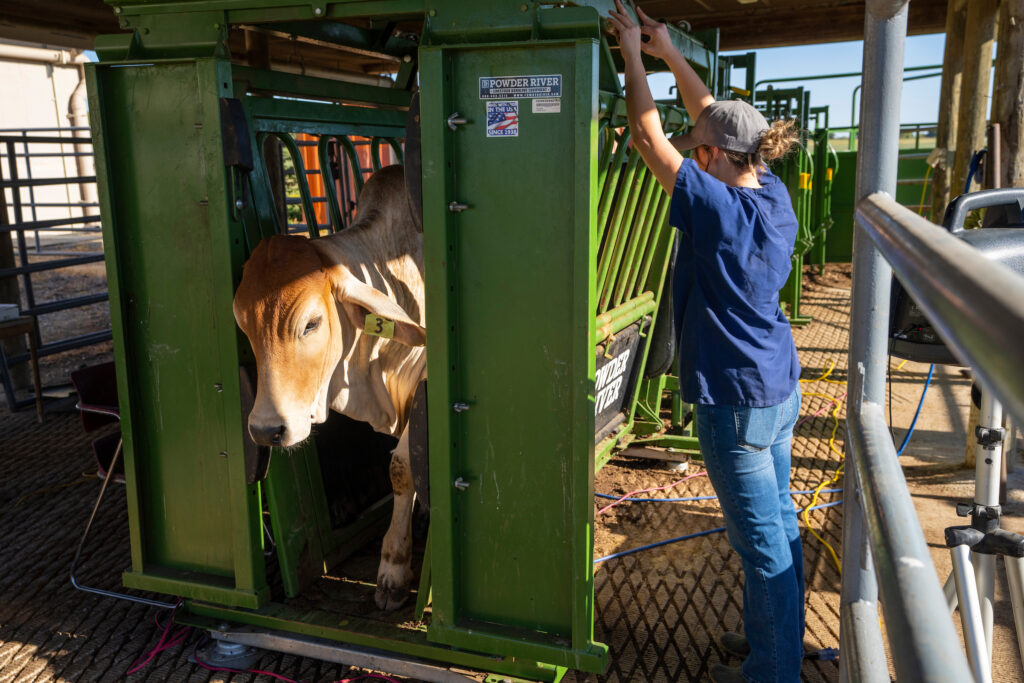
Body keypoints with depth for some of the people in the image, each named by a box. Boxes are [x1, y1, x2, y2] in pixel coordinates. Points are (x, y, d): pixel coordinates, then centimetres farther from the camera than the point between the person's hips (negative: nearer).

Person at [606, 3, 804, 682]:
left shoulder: (716, 208, -21)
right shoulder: (774, 194, 2)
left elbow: (650, 135, -13)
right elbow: (716, 117, 13)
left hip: (737, 398, -9)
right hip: (780, 385, 9)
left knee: (762, 539, 3)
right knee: (779, 519, 20)